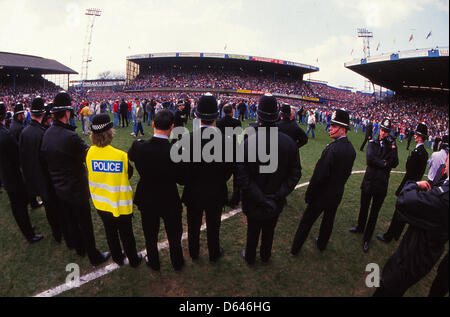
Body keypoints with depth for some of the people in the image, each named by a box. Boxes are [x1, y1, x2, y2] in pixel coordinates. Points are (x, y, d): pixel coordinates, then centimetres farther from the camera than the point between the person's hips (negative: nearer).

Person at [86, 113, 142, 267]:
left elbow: (92, 173, 2)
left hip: (101, 203, 4)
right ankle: (133, 260, 35)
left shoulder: (90, 153, -13)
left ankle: (117, 257, 43)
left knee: (110, 232, 24)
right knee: (126, 234, 15)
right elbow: (129, 174, -8)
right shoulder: (120, 155, -25)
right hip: (121, 205, -4)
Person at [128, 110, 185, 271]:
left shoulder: (139, 147, -22)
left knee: (150, 235, 26)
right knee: (174, 234, 24)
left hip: (147, 201, 2)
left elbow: (129, 155, 2)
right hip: (170, 202, -2)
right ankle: (177, 263, 44)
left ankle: (153, 263, 47)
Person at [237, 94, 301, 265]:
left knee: (253, 231, 22)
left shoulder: (247, 143, -24)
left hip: (253, 202, -2)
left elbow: (243, 177, -25)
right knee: (269, 231, 26)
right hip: (277, 203, 2)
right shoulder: (289, 142, -15)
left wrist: (260, 198, -17)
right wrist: (279, 195, -12)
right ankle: (265, 256, 49)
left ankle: (250, 257, 46)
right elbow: (295, 173, -11)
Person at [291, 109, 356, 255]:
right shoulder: (351, 149, -3)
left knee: (306, 221, 9)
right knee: (328, 221, 24)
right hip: (337, 194, 7)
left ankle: (295, 249, 23)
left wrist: (309, 195, -15)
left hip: (323, 194, -7)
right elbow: (347, 173, 7)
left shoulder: (332, 149, -29)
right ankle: (321, 244, 44)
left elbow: (319, 176, -27)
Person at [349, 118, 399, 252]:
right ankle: (360, 228, 42)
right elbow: (369, 159, -16)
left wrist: (393, 146, -17)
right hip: (369, 181, 1)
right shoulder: (373, 143, 1)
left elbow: (394, 164, -13)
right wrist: (384, 163, -13)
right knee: (364, 207, 18)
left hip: (382, 185, 0)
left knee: (374, 212, 8)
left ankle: (366, 239, 20)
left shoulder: (391, 146, 1)